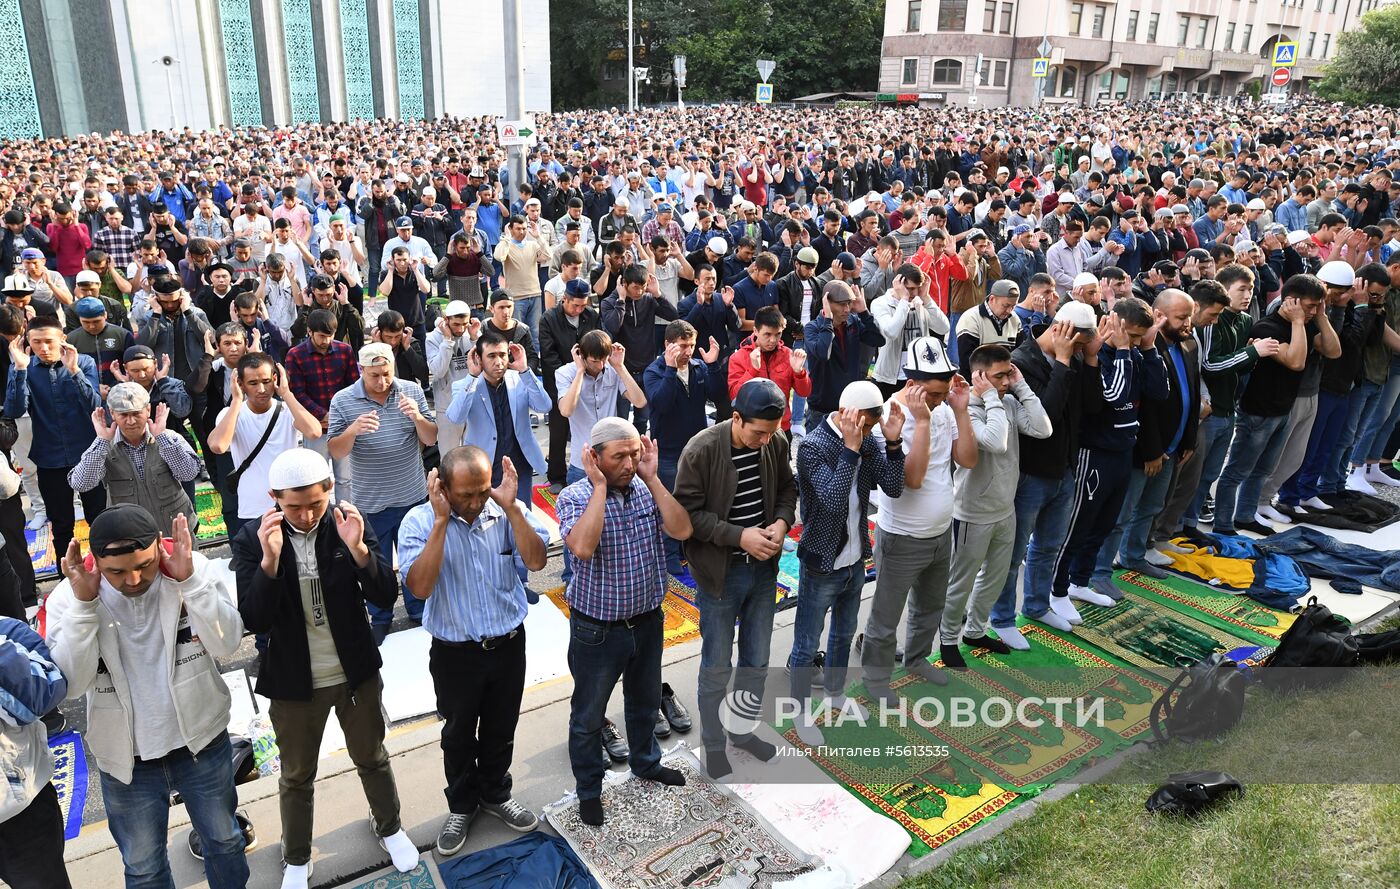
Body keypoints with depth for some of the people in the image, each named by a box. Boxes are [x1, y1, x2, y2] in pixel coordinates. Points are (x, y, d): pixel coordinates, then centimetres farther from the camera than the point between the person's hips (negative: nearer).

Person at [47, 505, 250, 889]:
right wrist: (83, 603, -30)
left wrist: (189, 580, -33)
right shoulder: (70, 595, -15)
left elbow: (227, 644, -24)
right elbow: (70, 684, -22)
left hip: (202, 742, 0)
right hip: (127, 759, 0)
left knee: (224, 840, 22)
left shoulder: (191, 567, -17)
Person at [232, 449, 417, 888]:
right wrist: (270, 561, -35)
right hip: (293, 682, -1)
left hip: (357, 672, 1)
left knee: (372, 758, 21)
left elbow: (386, 595, -17)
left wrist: (358, 549, -33)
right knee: (297, 776, 19)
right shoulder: (251, 540, -14)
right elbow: (253, 620, -20)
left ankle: (389, 826, 48)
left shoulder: (349, 524, -13)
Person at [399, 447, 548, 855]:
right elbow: (419, 586, -28)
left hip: (508, 644, 2)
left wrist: (511, 507, -29)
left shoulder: (508, 511, -10)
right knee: (458, 735, 18)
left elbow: (536, 560, -21)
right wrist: (441, 521, -31)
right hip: (455, 652, -2)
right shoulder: (419, 521, -16)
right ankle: (462, 806, 42)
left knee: (500, 730, 21)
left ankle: (496, 795, 46)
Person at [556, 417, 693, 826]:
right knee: (588, 715, 14)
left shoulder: (646, 489, -4)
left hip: (647, 621, 5)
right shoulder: (574, 497, -18)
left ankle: (645, 762, 51)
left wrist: (652, 478, -20)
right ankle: (589, 790, 35)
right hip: (596, 631, -5)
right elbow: (582, 547, -36)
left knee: (645, 701, 26)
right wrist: (600, 486, -32)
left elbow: (681, 530, -18)